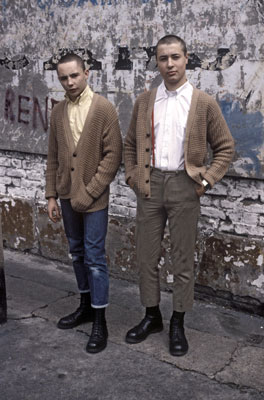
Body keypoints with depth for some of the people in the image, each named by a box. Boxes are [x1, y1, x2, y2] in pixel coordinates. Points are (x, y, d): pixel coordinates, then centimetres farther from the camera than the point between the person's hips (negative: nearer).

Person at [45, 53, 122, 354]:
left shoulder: (103, 108, -8)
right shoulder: (57, 113, 8)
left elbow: (113, 154, -12)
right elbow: (53, 158, 11)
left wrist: (89, 192, -14)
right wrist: (52, 195, 7)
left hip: (94, 198, -5)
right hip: (67, 196, 6)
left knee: (94, 258, -3)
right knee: (77, 253, 16)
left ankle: (99, 322, 8)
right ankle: (86, 306, 32)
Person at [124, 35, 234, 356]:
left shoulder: (204, 104, 0)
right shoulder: (144, 101, 9)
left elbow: (225, 148, 4)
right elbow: (130, 143, 17)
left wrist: (206, 180, -5)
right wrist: (132, 175, 6)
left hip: (184, 185, -3)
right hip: (149, 184, 3)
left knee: (183, 258, 5)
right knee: (146, 255, 9)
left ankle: (178, 324, 20)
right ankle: (151, 316, 26)